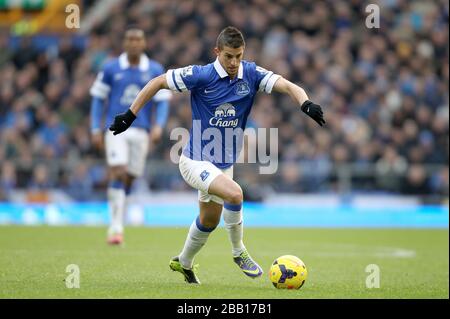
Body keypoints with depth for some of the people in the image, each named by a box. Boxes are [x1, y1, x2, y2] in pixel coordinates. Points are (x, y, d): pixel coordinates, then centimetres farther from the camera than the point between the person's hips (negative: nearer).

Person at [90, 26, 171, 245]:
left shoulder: (155, 71, 5)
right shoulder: (110, 69, 3)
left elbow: (163, 101, 5)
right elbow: (98, 98, 7)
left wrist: (158, 126, -12)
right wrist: (96, 129, -1)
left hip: (140, 131, 2)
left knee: (129, 179, 5)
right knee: (118, 173, -17)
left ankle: (117, 223, 21)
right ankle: (116, 226, -16)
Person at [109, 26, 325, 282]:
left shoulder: (252, 74, -8)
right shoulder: (201, 76, -18)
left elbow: (287, 86, -18)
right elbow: (158, 82, -9)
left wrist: (306, 103, -39)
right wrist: (130, 115, -10)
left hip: (225, 163, 6)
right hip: (196, 161, -6)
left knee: (209, 222, 21)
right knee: (234, 193, -29)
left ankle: (184, 263, 46)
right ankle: (239, 252, -7)